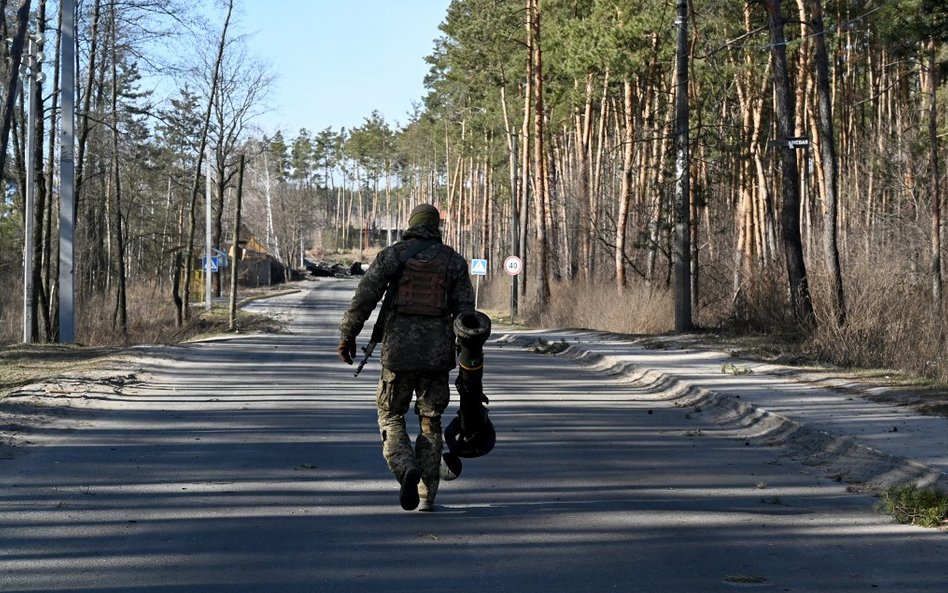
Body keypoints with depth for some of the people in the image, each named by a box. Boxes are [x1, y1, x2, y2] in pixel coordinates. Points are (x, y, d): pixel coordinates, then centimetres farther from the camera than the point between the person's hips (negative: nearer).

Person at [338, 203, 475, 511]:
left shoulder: (391, 255, 1)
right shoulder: (454, 260, 5)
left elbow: (364, 298, -5)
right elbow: (465, 310, 3)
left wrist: (347, 335, 4)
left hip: (399, 349, -2)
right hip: (438, 353, 2)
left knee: (391, 417, 11)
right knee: (430, 422, 14)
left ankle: (407, 469, -16)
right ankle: (427, 495, 12)